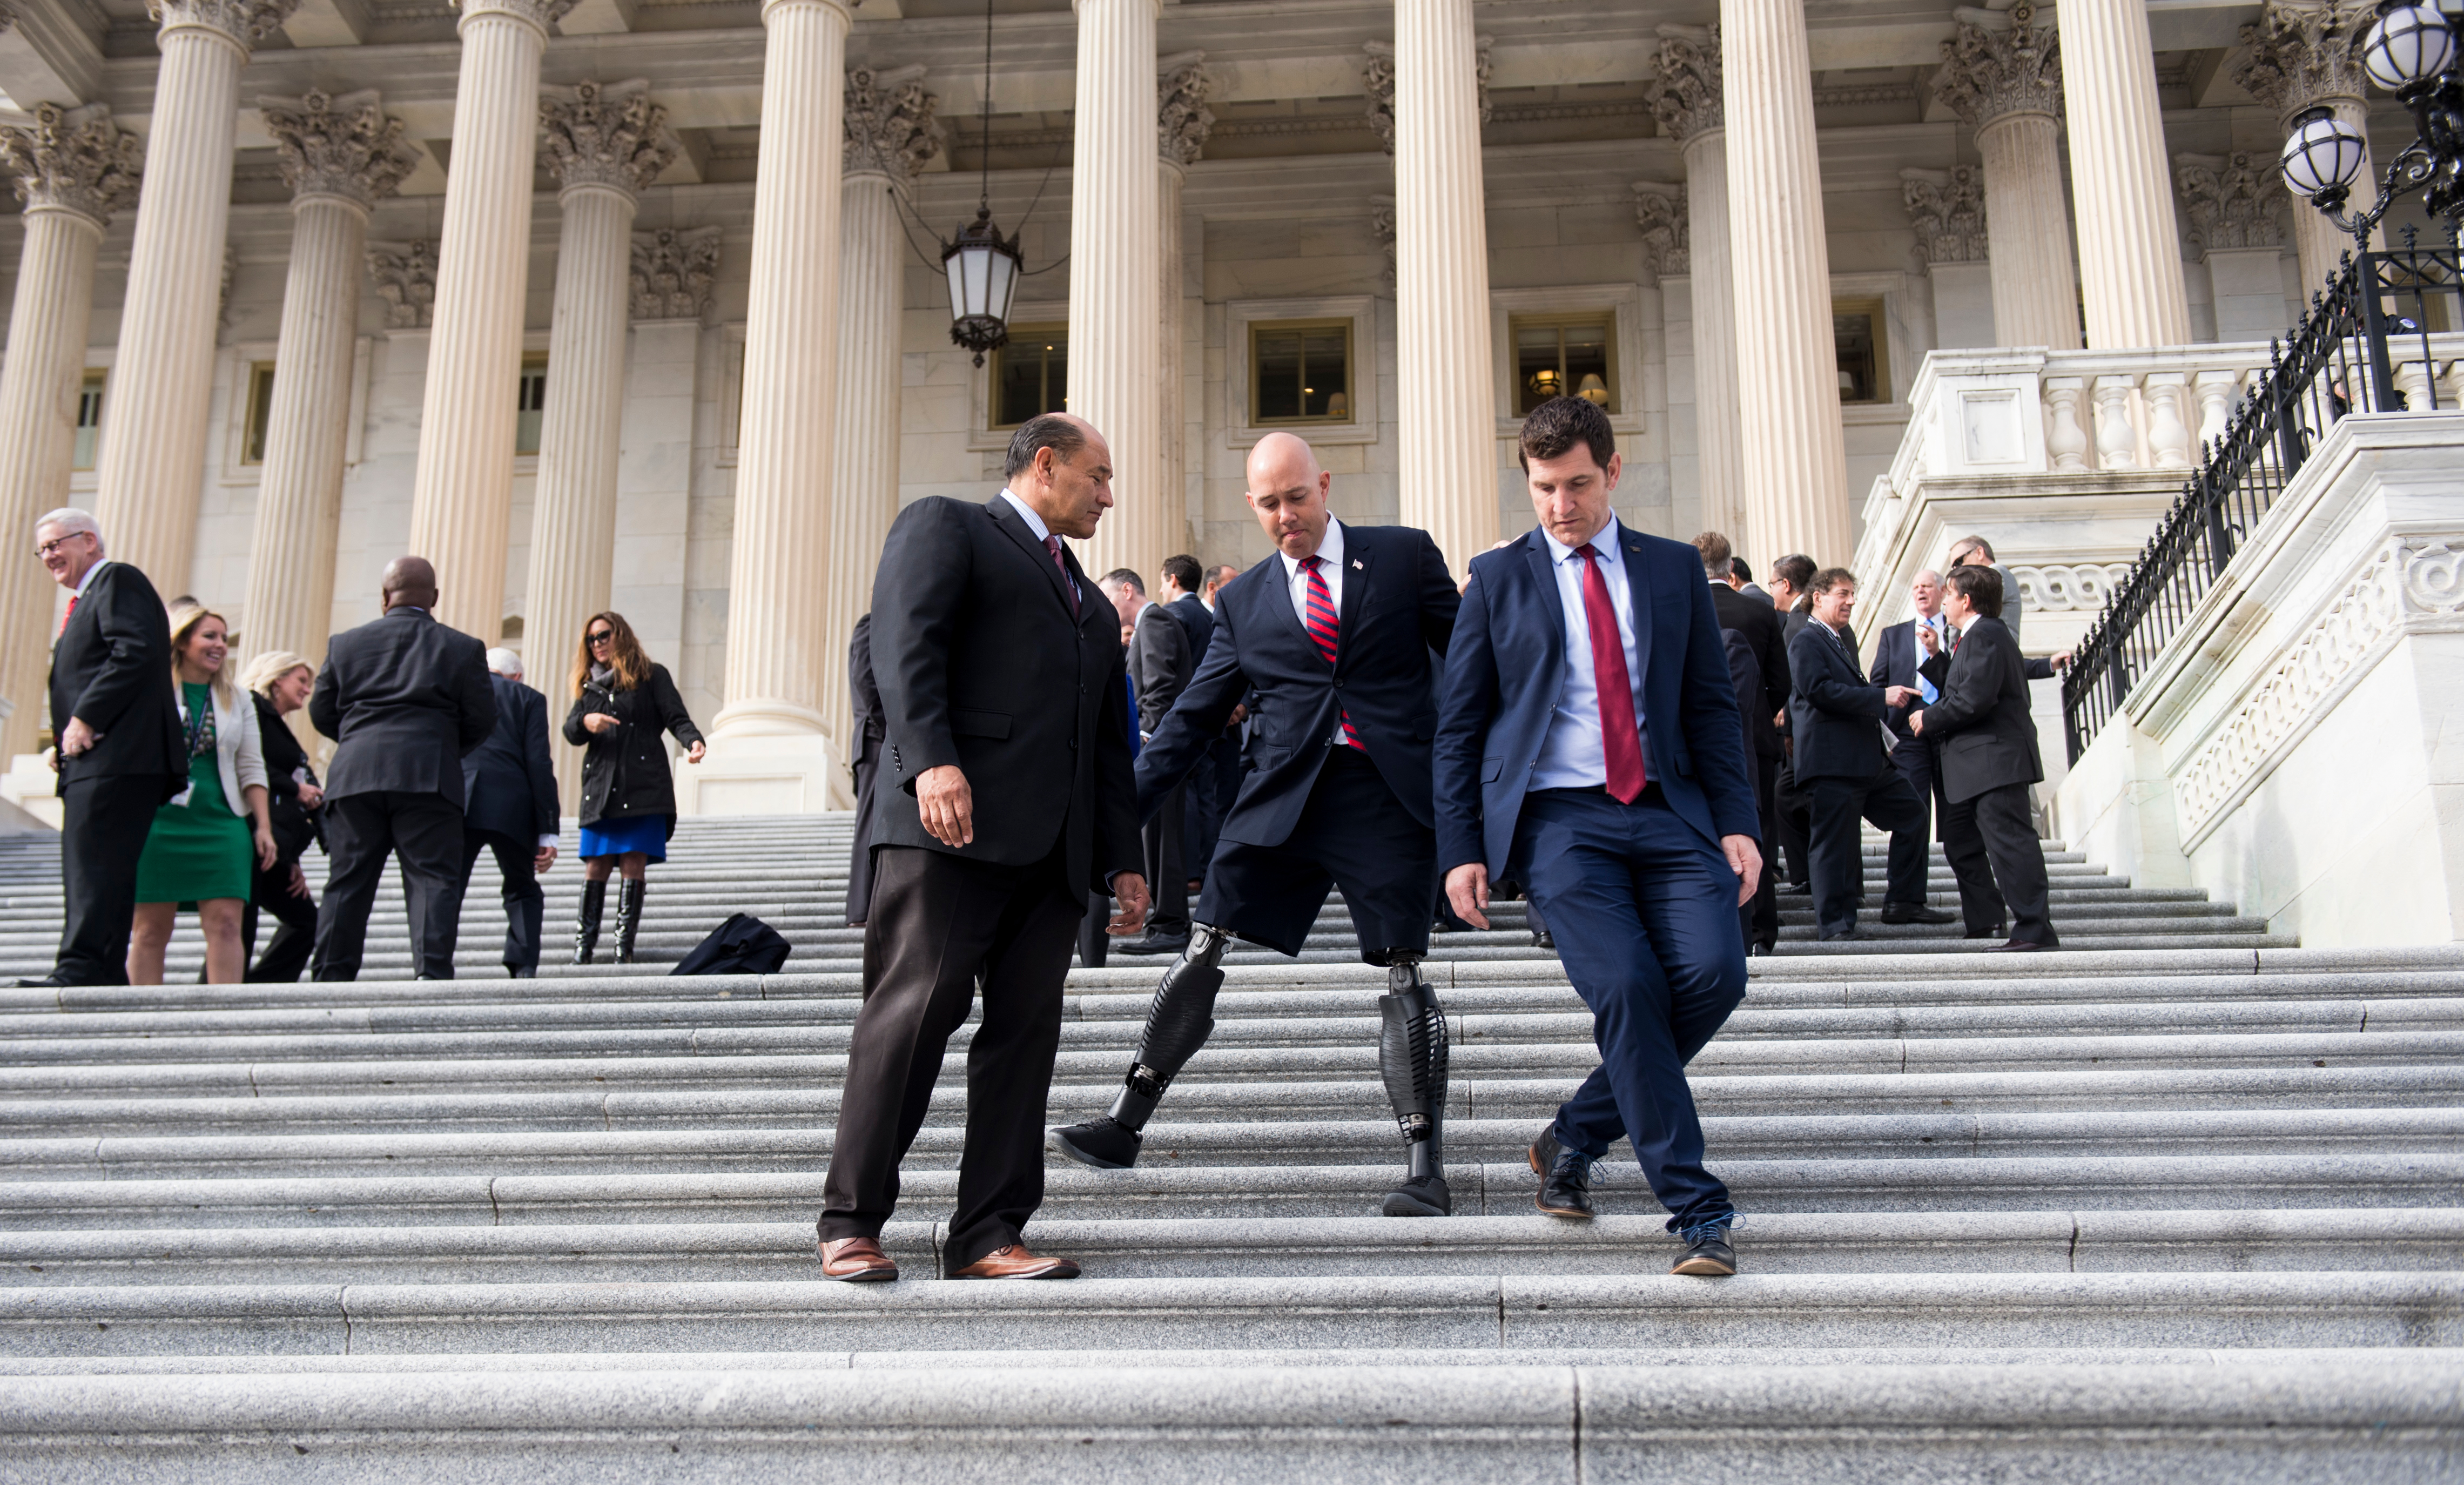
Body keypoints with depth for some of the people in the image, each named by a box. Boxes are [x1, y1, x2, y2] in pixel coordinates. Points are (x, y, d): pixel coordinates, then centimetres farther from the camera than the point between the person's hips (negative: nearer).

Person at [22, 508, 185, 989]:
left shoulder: (118, 580, 0)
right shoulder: (84, 603, 30)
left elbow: (136, 651, -17)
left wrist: (85, 720, -18)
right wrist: (67, 743, 11)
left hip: (116, 759, -10)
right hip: (92, 765, 10)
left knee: (95, 864, -17)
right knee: (89, 871, 6)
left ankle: (82, 970, -23)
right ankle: (106, 979, 6)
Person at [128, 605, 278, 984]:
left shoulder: (237, 702, 15)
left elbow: (252, 769, 12)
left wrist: (263, 827, 4)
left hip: (221, 824, 3)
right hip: (158, 821, -2)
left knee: (225, 922, -7)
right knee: (151, 927, -2)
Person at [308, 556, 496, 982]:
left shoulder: (345, 643, 12)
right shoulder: (463, 647, 6)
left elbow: (321, 712, 14)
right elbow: (482, 720, 5)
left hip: (355, 777, 2)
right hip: (428, 778, -2)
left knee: (346, 883, 7)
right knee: (433, 879, -3)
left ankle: (330, 978, 6)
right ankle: (432, 972, -15)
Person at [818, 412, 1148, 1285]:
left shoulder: (1090, 601, 32)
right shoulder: (944, 527, 10)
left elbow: (1110, 744, 27)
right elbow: (905, 645, -8)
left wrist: (1123, 858, 17)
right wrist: (932, 759, -23)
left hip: (1053, 847, 7)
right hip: (951, 822, -7)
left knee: (1026, 1031, 0)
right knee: (914, 1009, -11)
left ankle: (988, 1234, 3)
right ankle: (850, 1221, -2)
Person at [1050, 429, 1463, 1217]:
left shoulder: (1405, 556, 6)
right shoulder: (1244, 600, 13)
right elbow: (1195, 716, 14)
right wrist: (1122, 806, 7)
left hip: (1389, 795, -2)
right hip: (1282, 797, 3)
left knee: (1403, 975, -3)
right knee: (1203, 951, -1)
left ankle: (1425, 1168, 3)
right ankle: (1124, 1124, 9)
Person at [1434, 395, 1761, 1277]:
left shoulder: (1675, 569, 15)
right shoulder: (1497, 578, 10)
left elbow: (1712, 705, 14)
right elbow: (1460, 726, 8)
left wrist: (1736, 821, 2)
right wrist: (1461, 848, -1)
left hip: (1667, 810, 3)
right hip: (1557, 816, -2)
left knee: (1714, 971, -17)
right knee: (1625, 985, -20)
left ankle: (1575, 1138, 6)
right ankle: (1696, 1211, -9)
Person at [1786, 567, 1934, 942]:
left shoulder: (1846, 639, 21)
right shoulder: (1805, 642, -8)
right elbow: (1820, 690, -21)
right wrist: (1882, 697, -20)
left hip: (1868, 759, 10)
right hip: (1832, 762, -10)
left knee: (1913, 815, 14)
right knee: (1835, 841, -7)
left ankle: (1903, 902, 20)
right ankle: (1835, 924, 0)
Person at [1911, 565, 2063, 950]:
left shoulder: (1986, 635, -13)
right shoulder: (1970, 638, 21)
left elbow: (1975, 698, -22)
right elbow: (1957, 689, 19)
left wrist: (1929, 719, -12)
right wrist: (1937, 656, 14)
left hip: (1995, 761, -12)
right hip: (1974, 766, 12)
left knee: (2008, 841, -13)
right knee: (1959, 840, 18)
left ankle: (2035, 929, -13)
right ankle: (1983, 918, 28)